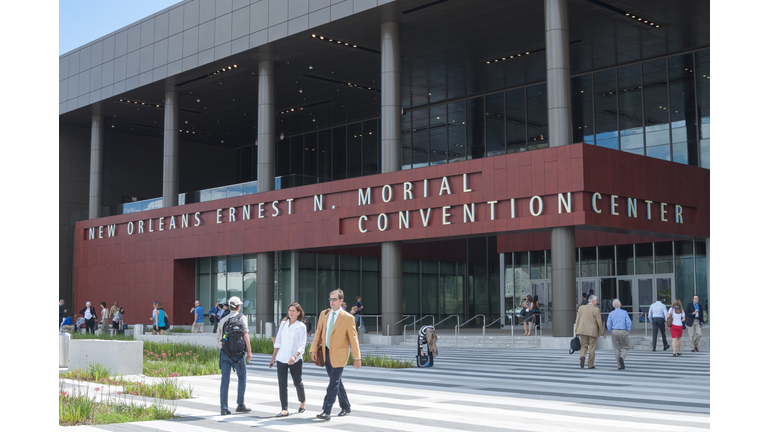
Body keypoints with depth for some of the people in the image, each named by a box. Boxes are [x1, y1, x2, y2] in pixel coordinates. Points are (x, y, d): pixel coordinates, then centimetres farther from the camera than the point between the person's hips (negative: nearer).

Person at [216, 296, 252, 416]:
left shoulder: (223, 320, 14)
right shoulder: (241, 318, 0)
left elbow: (218, 338, 17)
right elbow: (245, 335, -7)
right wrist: (249, 352, -3)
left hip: (224, 352, 4)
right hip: (237, 353, -4)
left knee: (225, 379, 3)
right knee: (242, 377, 11)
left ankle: (224, 407, 2)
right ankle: (240, 405, 14)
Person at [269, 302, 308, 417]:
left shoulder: (301, 326, -2)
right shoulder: (283, 324, 10)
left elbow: (302, 345, -8)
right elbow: (278, 342, 14)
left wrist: (294, 356, -23)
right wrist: (273, 357, 12)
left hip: (295, 360, -3)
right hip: (281, 358, 3)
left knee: (297, 382, 8)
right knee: (282, 383, -4)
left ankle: (303, 402, 34)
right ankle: (284, 409, -3)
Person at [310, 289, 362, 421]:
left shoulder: (348, 318, -8)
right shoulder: (324, 314, 7)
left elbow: (353, 338, -7)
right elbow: (318, 332, 12)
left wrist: (357, 358, -8)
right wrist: (314, 350, 4)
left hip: (338, 355, -6)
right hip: (326, 354, 6)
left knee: (333, 383, -9)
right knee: (336, 382, 15)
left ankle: (326, 412, -9)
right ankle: (346, 407, 28)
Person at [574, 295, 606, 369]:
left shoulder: (581, 308, 6)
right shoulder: (596, 310, -7)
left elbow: (577, 320, 7)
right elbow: (599, 322, -7)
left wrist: (577, 331, 12)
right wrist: (603, 332, 2)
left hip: (583, 331, 3)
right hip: (592, 331, -3)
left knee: (584, 346, 13)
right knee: (592, 348, 6)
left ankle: (582, 356, -16)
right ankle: (590, 364, 10)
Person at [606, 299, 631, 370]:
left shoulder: (611, 314, 3)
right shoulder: (624, 312, 0)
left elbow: (608, 324, -4)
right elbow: (628, 322, -10)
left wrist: (611, 332, 8)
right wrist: (628, 331, 0)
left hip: (614, 332, 1)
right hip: (623, 332, -1)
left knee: (616, 349, 7)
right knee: (625, 347, 13)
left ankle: (620, 365, 4)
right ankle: (621, 358, -16)